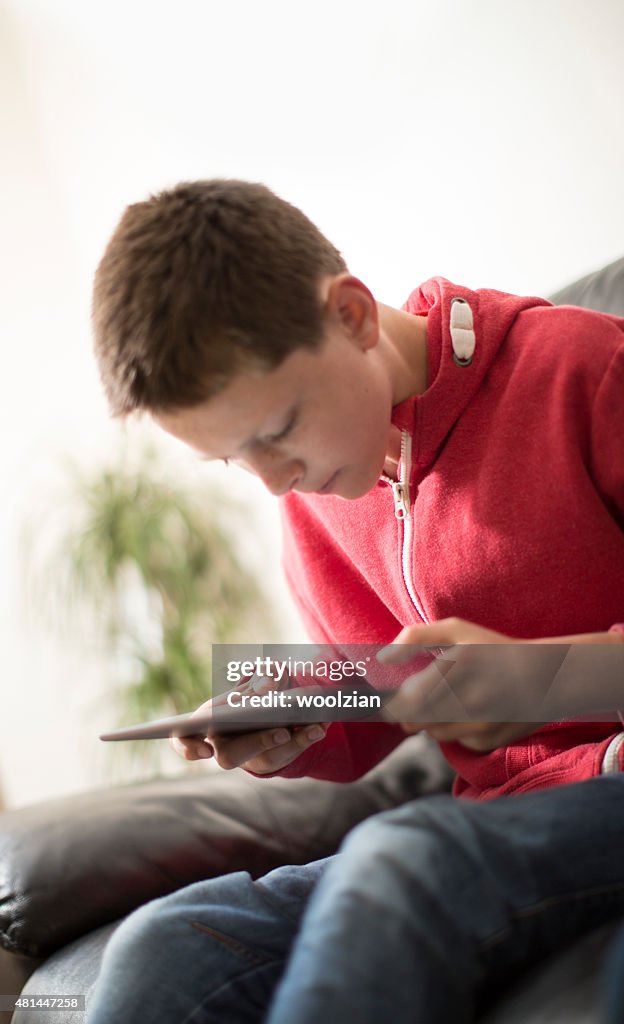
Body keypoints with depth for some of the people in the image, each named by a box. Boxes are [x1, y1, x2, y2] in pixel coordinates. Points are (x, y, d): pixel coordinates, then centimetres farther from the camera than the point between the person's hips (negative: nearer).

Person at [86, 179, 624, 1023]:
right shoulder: (314, 492, 10)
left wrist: (541, 676, -25)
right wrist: (287, 734, -2)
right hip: (499, 819, 5)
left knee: (395, 862, -35)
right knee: (162, 949, -19)